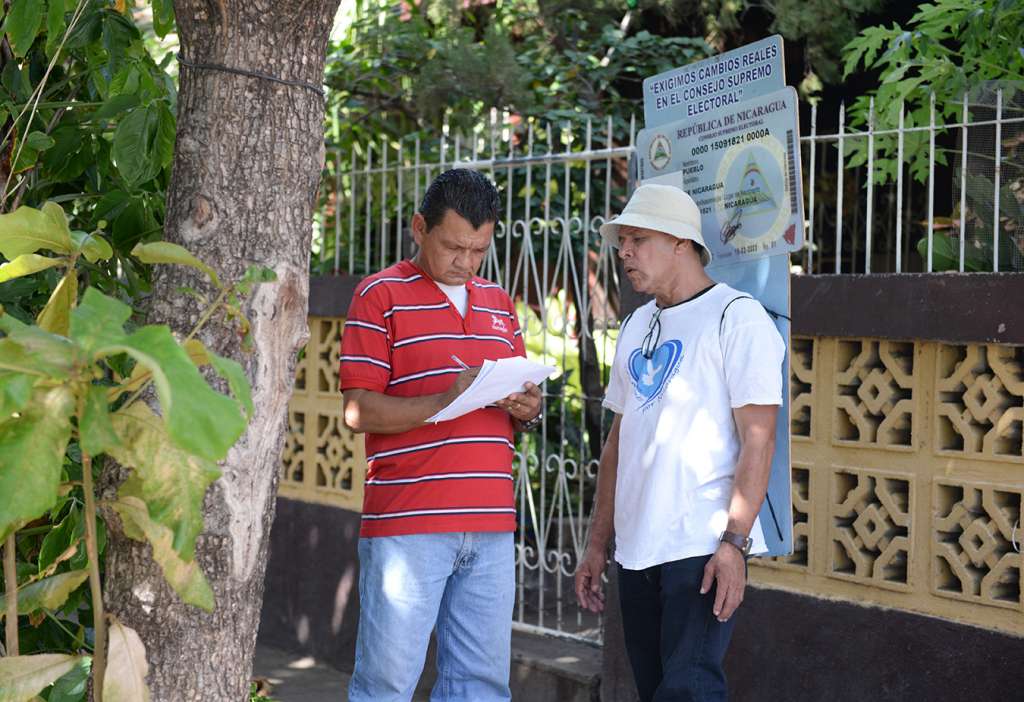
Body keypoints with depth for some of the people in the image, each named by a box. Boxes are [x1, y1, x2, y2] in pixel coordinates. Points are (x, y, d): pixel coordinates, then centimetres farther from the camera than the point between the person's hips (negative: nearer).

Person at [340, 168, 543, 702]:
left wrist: (527, 410, -1)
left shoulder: (498, 302, 18)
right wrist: (444, 401, -21)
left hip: (490, 523, 6)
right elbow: (358, 411, -8)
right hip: (405, 523, -6)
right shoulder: (381, 296, -1)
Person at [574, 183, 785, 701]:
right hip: (636, 550, 8)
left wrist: (734, 542, -20)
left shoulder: (736, 317, -6)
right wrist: (598, 543, 16)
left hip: (704, 547, -7)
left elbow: (757, 439, -12)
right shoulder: (635, 327, 17)